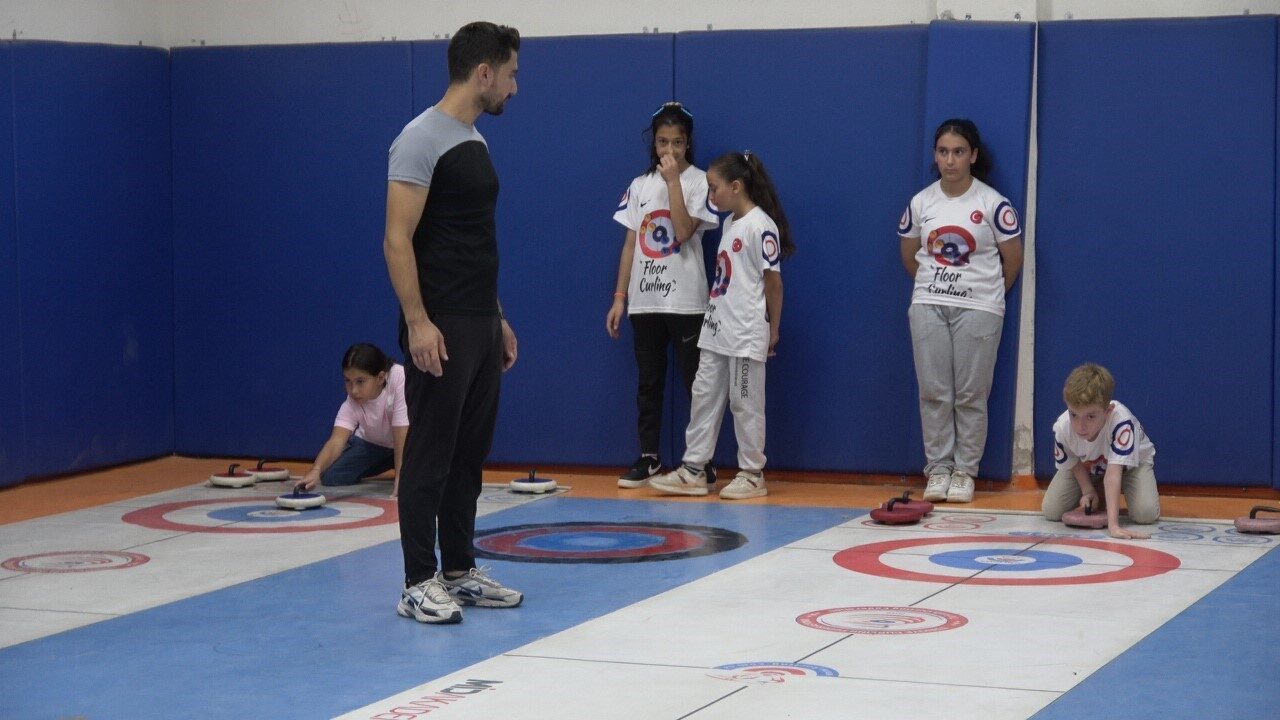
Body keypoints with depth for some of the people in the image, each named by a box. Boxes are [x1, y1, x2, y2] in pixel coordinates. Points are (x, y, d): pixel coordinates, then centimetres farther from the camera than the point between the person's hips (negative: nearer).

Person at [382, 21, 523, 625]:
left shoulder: (475, 142, 15)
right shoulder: (422, 140, -14)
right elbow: (398, 240, -19)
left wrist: (499, 319, 21)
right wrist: (418, 323, -24)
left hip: (482, 327, 10)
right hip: (441, 330, -9)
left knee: (469, 456, 14)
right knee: (430, 456, -4)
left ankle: (460, 571, 22)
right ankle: (419, 584, 1)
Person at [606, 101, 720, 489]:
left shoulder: (699, 181, -3)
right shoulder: (640, 186, 10)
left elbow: (684, 232, -17)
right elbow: (631, 244, 11)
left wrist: (673, 180, -15)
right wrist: (620, 297, 6)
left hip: (686, 300, -4)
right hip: (644, 300, 4)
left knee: (696, 383, -2)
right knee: (649, 383, 9)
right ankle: (649, 458, 15)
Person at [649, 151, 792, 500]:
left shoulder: (760, 226, -15)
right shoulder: (730, 223, 12)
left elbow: (773, 279, -12)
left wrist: (773, 330, -8)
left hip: (746, 334, -9)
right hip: (716, 328, 9)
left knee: (745, 403, -1)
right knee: (704, 396, 9)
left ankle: (752, 474, 9)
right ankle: (693, 470, 13)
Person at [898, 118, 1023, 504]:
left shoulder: (992, 203, -6)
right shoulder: (920, 203, 3)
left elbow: (1013, 259, 2)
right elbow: (909, 256, 16)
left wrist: (988, 295, 10)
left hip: (978, 309, -3)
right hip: (928, 307, 3)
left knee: (971, 395, -1)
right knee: (933, 392, 2)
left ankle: (964, 471, 8)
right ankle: (937, 469, 10)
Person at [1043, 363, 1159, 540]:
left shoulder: (1121, 421, -47)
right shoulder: (1062, 428, -34)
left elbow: (1113, 472, -50)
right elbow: (1074, 462, -10)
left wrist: (1113, 525, -54)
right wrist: (1087, 491, -22)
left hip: (1130, 461, -3)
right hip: (1087, 465, 3)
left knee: (1146, 514, -25)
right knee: (1051, 511, -10)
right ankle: (1098, 494, 19)